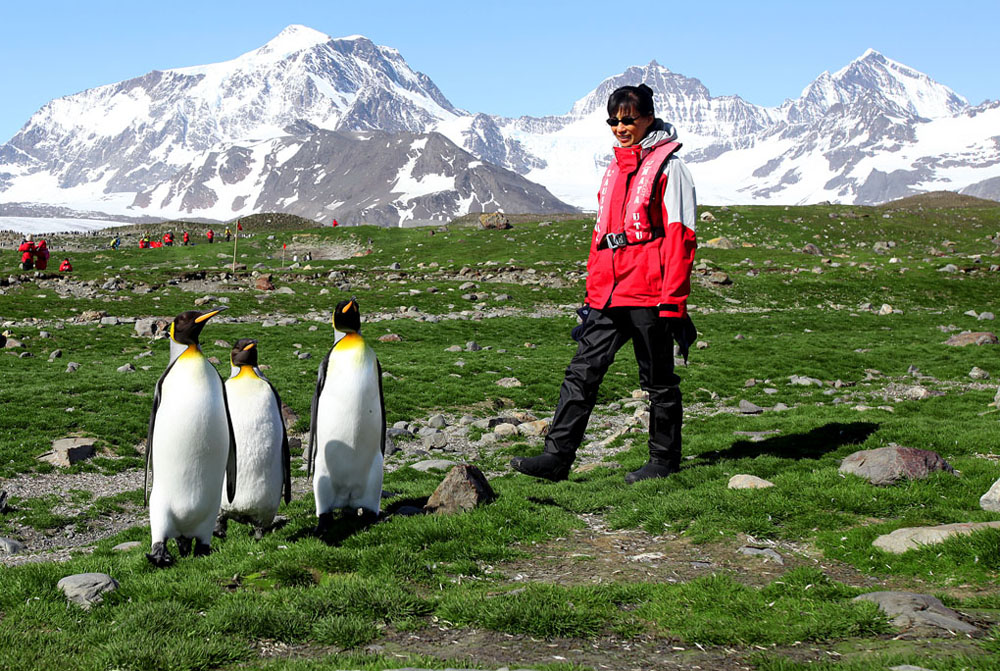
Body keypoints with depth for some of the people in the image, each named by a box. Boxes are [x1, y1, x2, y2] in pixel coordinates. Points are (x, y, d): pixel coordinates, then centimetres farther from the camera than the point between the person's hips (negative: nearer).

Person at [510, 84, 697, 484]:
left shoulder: (667, 167, -4)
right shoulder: (615, 169, 18)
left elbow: (679, 237, -10)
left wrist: (673, 301, -15)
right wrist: (593, 293, 17)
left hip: (649, 296, -7)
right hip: (610, 295, 7)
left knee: (658, 380, 6)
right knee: (582, 372, 0)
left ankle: (664, 459, 19)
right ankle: (557, 457, 0)